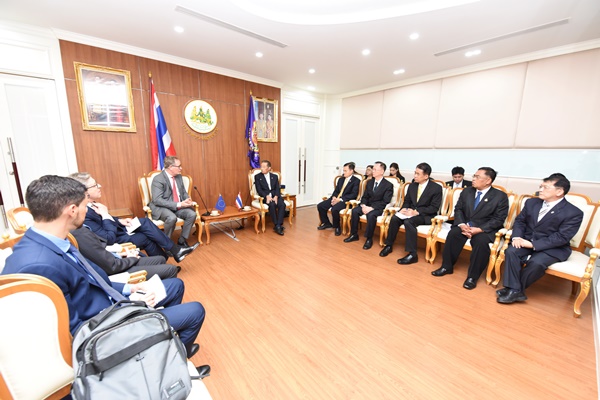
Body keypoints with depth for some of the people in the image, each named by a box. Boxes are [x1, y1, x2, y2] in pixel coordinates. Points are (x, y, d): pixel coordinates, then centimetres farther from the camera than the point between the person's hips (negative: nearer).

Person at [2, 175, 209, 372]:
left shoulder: (53, 243, -5)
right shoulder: (37, 266, -34)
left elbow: (89, 284, 6)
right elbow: (73, 332, -25)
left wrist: (128, 289, 0)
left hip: (110, 305, 9)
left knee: (176, 285, 18)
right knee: (194, 311, -4)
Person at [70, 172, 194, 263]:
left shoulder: (92, 205, -2)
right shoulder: (85, 215, -30)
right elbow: (109, 239, -30)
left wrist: (119, 221, 0)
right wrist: (105, 215, -25)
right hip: (115, 243, -8)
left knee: (145, 222, -3)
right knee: (146, 237, -11)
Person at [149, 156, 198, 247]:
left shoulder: (179, 177, 7)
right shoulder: (158, 179, -15)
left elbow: (184, 192, 16)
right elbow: (157, 200, -22)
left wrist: (188, 200, -9)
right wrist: (178, 204, -29)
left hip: (178, 206, 6)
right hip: (161, 207, -6)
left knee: (192, 214, -21)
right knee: (172, 218, -37)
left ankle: (182, 240, -5)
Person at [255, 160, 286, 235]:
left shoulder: (275, 176, 16)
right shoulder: (257, 177, 9)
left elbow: (277, 188, 6)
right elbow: (259, 190, -2)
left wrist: (276, 196, -15)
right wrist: (267, 196, -19)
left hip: (275, 196, 3)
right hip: (265, 197, -2)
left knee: (282, 204, -28)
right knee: (272, 205, -34)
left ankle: (278, 225, -27)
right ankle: (276, 225, -24)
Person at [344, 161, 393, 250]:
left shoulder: (388, 185, -7)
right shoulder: (370, 182, 11)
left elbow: (385, 202, -14)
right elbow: (365, 196, 12)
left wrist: (371, 208, -24)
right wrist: (363, 205, -10)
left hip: (378, 208, -5)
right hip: (367, 205, 6)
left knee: (371, 215, -36)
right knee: (355, 210, -21)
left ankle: (369, 239, -19)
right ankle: (354, 234, -9)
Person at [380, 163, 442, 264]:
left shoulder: (436, 188, -8)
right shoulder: (412, 185, 9)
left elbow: (434, 208, -13)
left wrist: (417, 211, -24)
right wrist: (404, 209, -9)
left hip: (425, 215, -5)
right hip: (410, 212, 5)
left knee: (408, 222, -35)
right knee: (394, 218, -22)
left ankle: (412, 254, -28)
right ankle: (388, 245, -7)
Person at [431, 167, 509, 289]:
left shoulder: (500, 196, -3)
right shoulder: (466, 191, 9)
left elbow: (499, 219, -9)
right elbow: (458, 209, 6)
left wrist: (479, 229, -23)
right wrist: (462, 224, -14)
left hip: (485, 229, -3)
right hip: (465, 225, 3)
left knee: (481, 241, -34)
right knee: (453, 233, -27)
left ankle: (472, 276, -18)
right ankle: (447, 266, -14)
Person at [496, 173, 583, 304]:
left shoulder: (574, 213, -8)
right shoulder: (532, 202, 6)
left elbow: (562, 237, -15)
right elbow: (520, 220, 9)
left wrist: (533, 244, -23)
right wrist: (517, 237, -11)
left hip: (553, 248, -4)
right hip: (527, 240, 4)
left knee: (536, 262, -32)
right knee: (511, 251, -26)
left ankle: (513, 289, -13)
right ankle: (515, 290, -21)